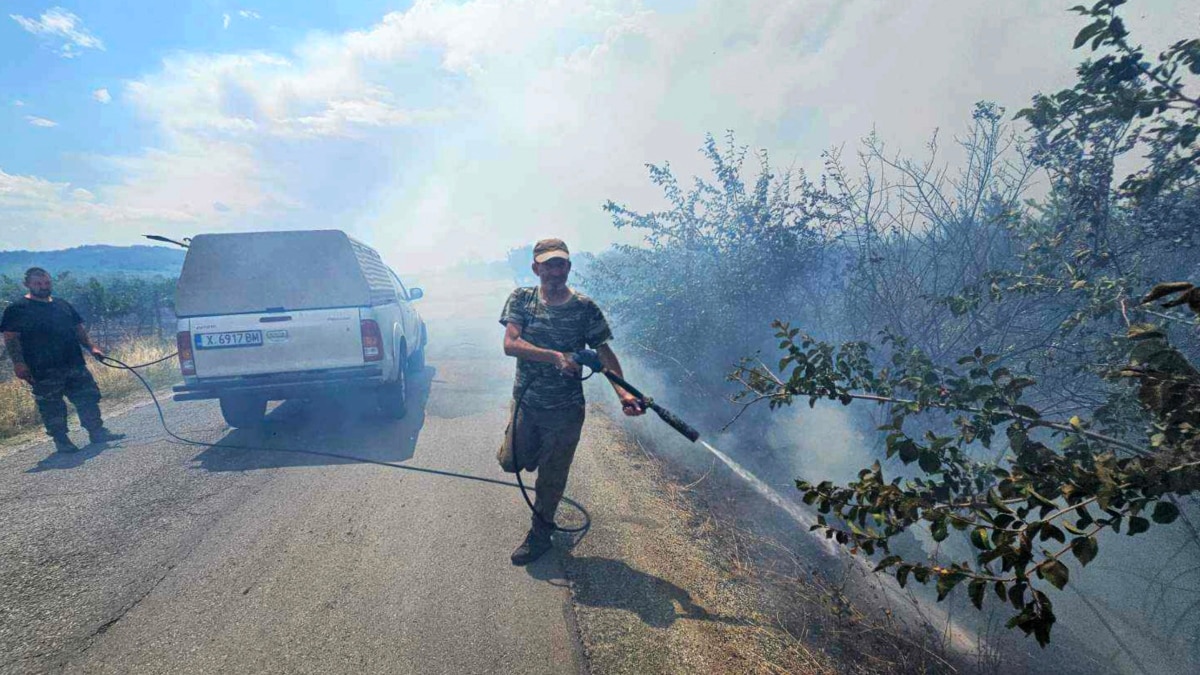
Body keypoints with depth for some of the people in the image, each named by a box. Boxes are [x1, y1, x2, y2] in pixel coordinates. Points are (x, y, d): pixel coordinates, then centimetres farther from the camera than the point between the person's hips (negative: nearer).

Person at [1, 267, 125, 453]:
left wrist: (91, 347, 8)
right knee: (51, 406, 1)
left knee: (88, 397, 7)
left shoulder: (63, 305, 15)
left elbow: (79, 329, 20)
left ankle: (97, 432, 15)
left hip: (75, 365, 5)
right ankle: (61, 440, 10)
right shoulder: (17, 309, -1)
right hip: (44, 370, -5)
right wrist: (18, 363, -15)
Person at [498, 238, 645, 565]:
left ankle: (540, 535, 34)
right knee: (510, 461, 13)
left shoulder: (586, 308, -10)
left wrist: (623, 393, -26)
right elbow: (510, 344, -18)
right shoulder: (521, 299, -6)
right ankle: (537, 452, 47)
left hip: (565, 409, -2)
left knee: (552, 478, 9)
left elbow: (604, 352, -10)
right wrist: (556, 357, -31)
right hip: (525, 402, 2)